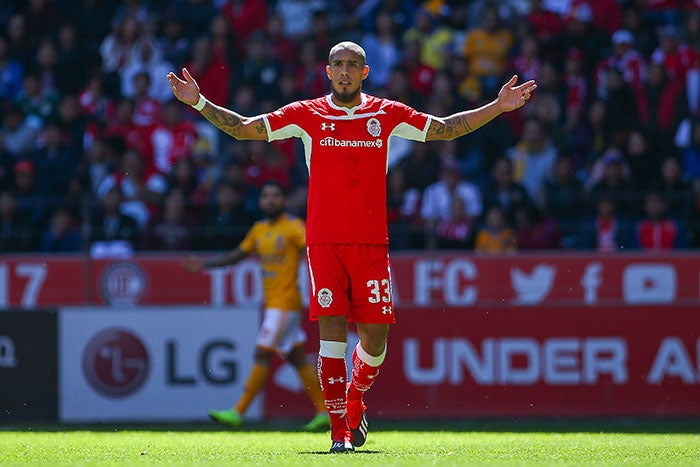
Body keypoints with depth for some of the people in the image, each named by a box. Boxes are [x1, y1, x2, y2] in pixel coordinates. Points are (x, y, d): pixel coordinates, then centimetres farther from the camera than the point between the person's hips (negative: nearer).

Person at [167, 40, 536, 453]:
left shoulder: (387, 115, 9)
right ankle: (340, 430, -4)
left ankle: (355, 399, 31)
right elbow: (244, 128, 5)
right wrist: (199, 103, -6)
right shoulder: (307, 115, 5)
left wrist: (498, 107, 10)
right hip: (324, 243, -1)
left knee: (375, 334, 0)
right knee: (332, 330, -8)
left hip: (372, 242, 2)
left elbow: (446, 129, 16)